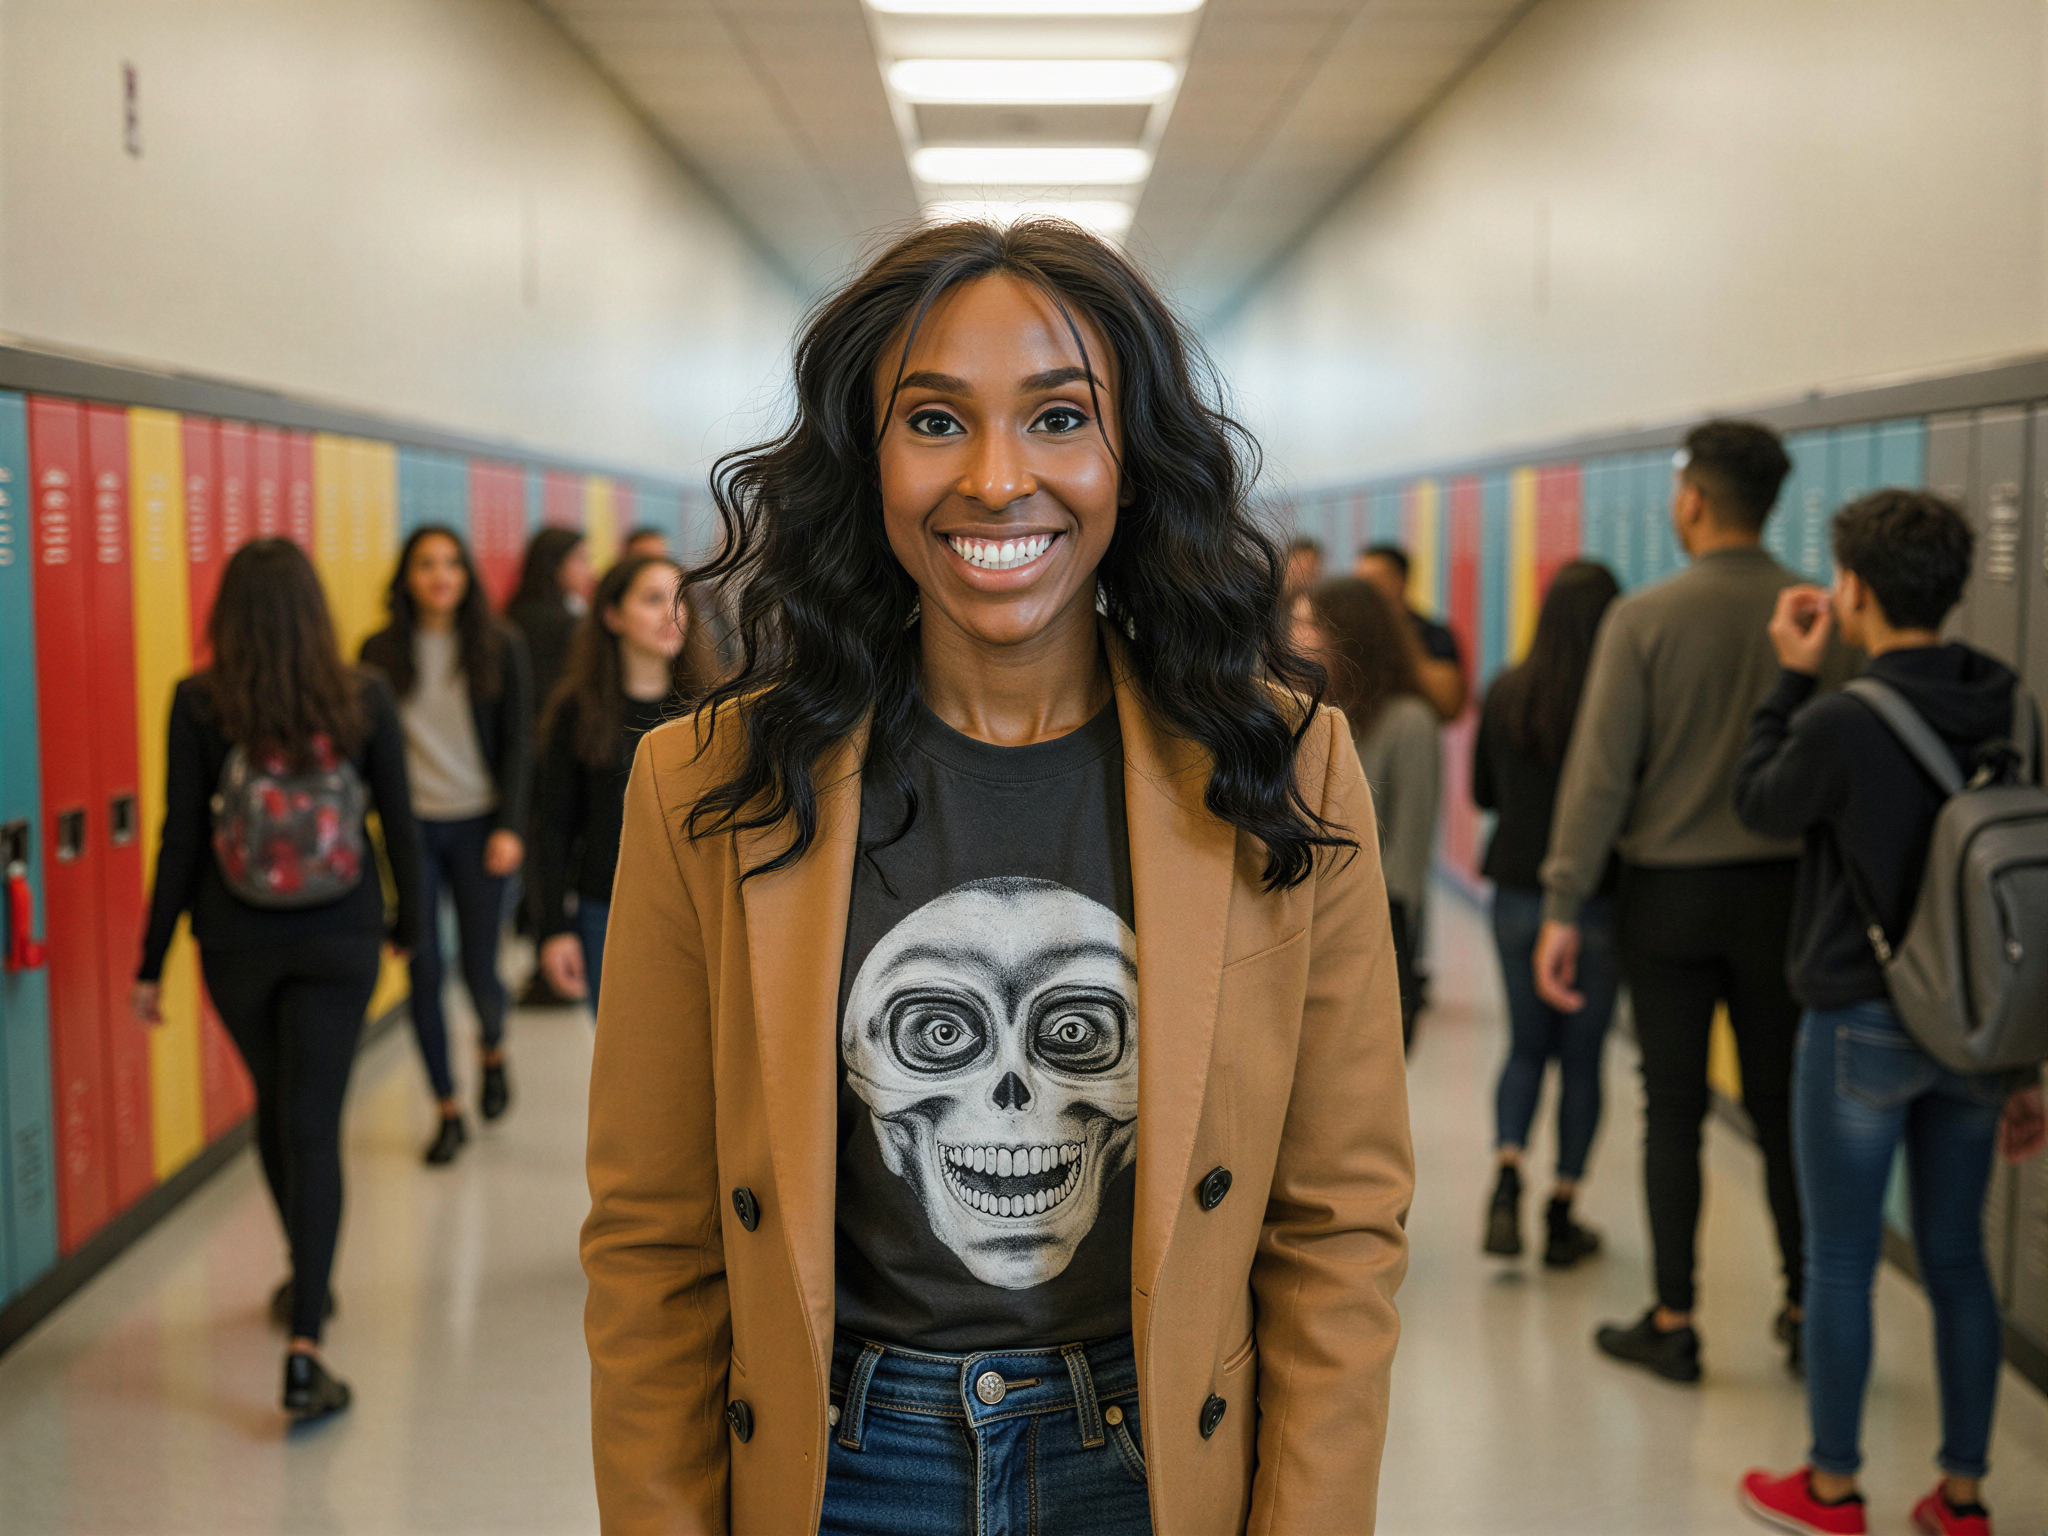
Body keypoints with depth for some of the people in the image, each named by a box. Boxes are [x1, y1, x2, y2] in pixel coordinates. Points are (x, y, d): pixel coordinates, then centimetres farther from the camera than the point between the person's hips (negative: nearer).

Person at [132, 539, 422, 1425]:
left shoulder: (198, 705, -8)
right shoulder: (364, 699, -6)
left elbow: (181, 838, -7)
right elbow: (398, 823, 0)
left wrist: (151, 963, 1)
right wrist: (407, 921, 16)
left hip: (237, 943, 1)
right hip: (340, 939, -1)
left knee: (276, 1108, 22)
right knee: (314, 1126, 0)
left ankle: (306, 1280, 42)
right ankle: (303, 1346, -9)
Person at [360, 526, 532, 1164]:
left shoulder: (501, 646, -1)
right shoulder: (380, 652, 2)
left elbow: (517, 744, -1)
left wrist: (509, 826, -10)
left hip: (478, 825, -1)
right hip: (410, 826, 1)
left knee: (479, 968, 1)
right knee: (424, 973, 2)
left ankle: (494, 1052, 36)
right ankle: (448, 1112, 16)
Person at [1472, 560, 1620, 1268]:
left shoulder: (1506, 693, -4)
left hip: (1518, 896, 2)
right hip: (1599, 901, -2)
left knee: (1526, 1045, 16)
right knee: (1582, 1054, 10)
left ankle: (1507, 1175, -5)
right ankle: (1562, 1214, 14)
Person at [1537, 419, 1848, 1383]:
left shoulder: (1644, 618, -10)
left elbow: (1599, 771, -12)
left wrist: (1563, 909, -9)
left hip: (1668, 895, -2)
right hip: (1781, 894, 2)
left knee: (1673, 1112, 7)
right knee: (1782, 1106, 14)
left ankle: (1673, 1322, 13)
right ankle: (1806, 1311, 22)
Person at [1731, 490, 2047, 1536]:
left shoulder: (1843, 723, -20)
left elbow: (1760, 805, 0)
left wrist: (1792, 677, 3)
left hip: (1864, 1026, -6)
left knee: (1840, 1263, 9)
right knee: (1957, 1258, 16)